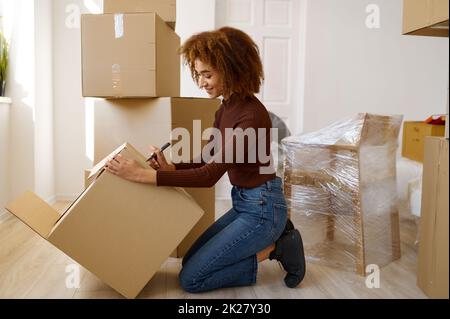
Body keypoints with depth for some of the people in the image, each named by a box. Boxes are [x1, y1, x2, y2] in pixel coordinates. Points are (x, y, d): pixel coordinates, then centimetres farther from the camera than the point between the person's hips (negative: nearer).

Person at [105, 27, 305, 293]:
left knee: (191, 279, -5)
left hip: (262, 208, -9)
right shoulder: (226, 109, 4)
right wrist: (172, 168, -9)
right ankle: (273, 239, 14)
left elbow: (211, 174, -28)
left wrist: (144, 175, -30)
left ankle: (272, 249, 2)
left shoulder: (251, 115, -25)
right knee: (191, 260, 19)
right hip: (245, 203, 9)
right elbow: (209, 160, 10)